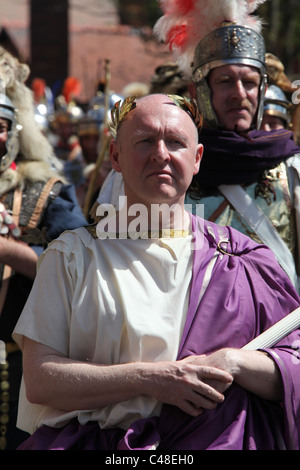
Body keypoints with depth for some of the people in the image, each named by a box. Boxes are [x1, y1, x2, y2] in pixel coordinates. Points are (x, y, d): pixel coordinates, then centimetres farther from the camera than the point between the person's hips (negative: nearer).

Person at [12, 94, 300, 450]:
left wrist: (234, 363, -9)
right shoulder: (72, 256, 9)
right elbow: (38, 380, 0)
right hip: (95, 442, -2)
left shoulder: (236, 258, 11)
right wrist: (149, 378, -10)